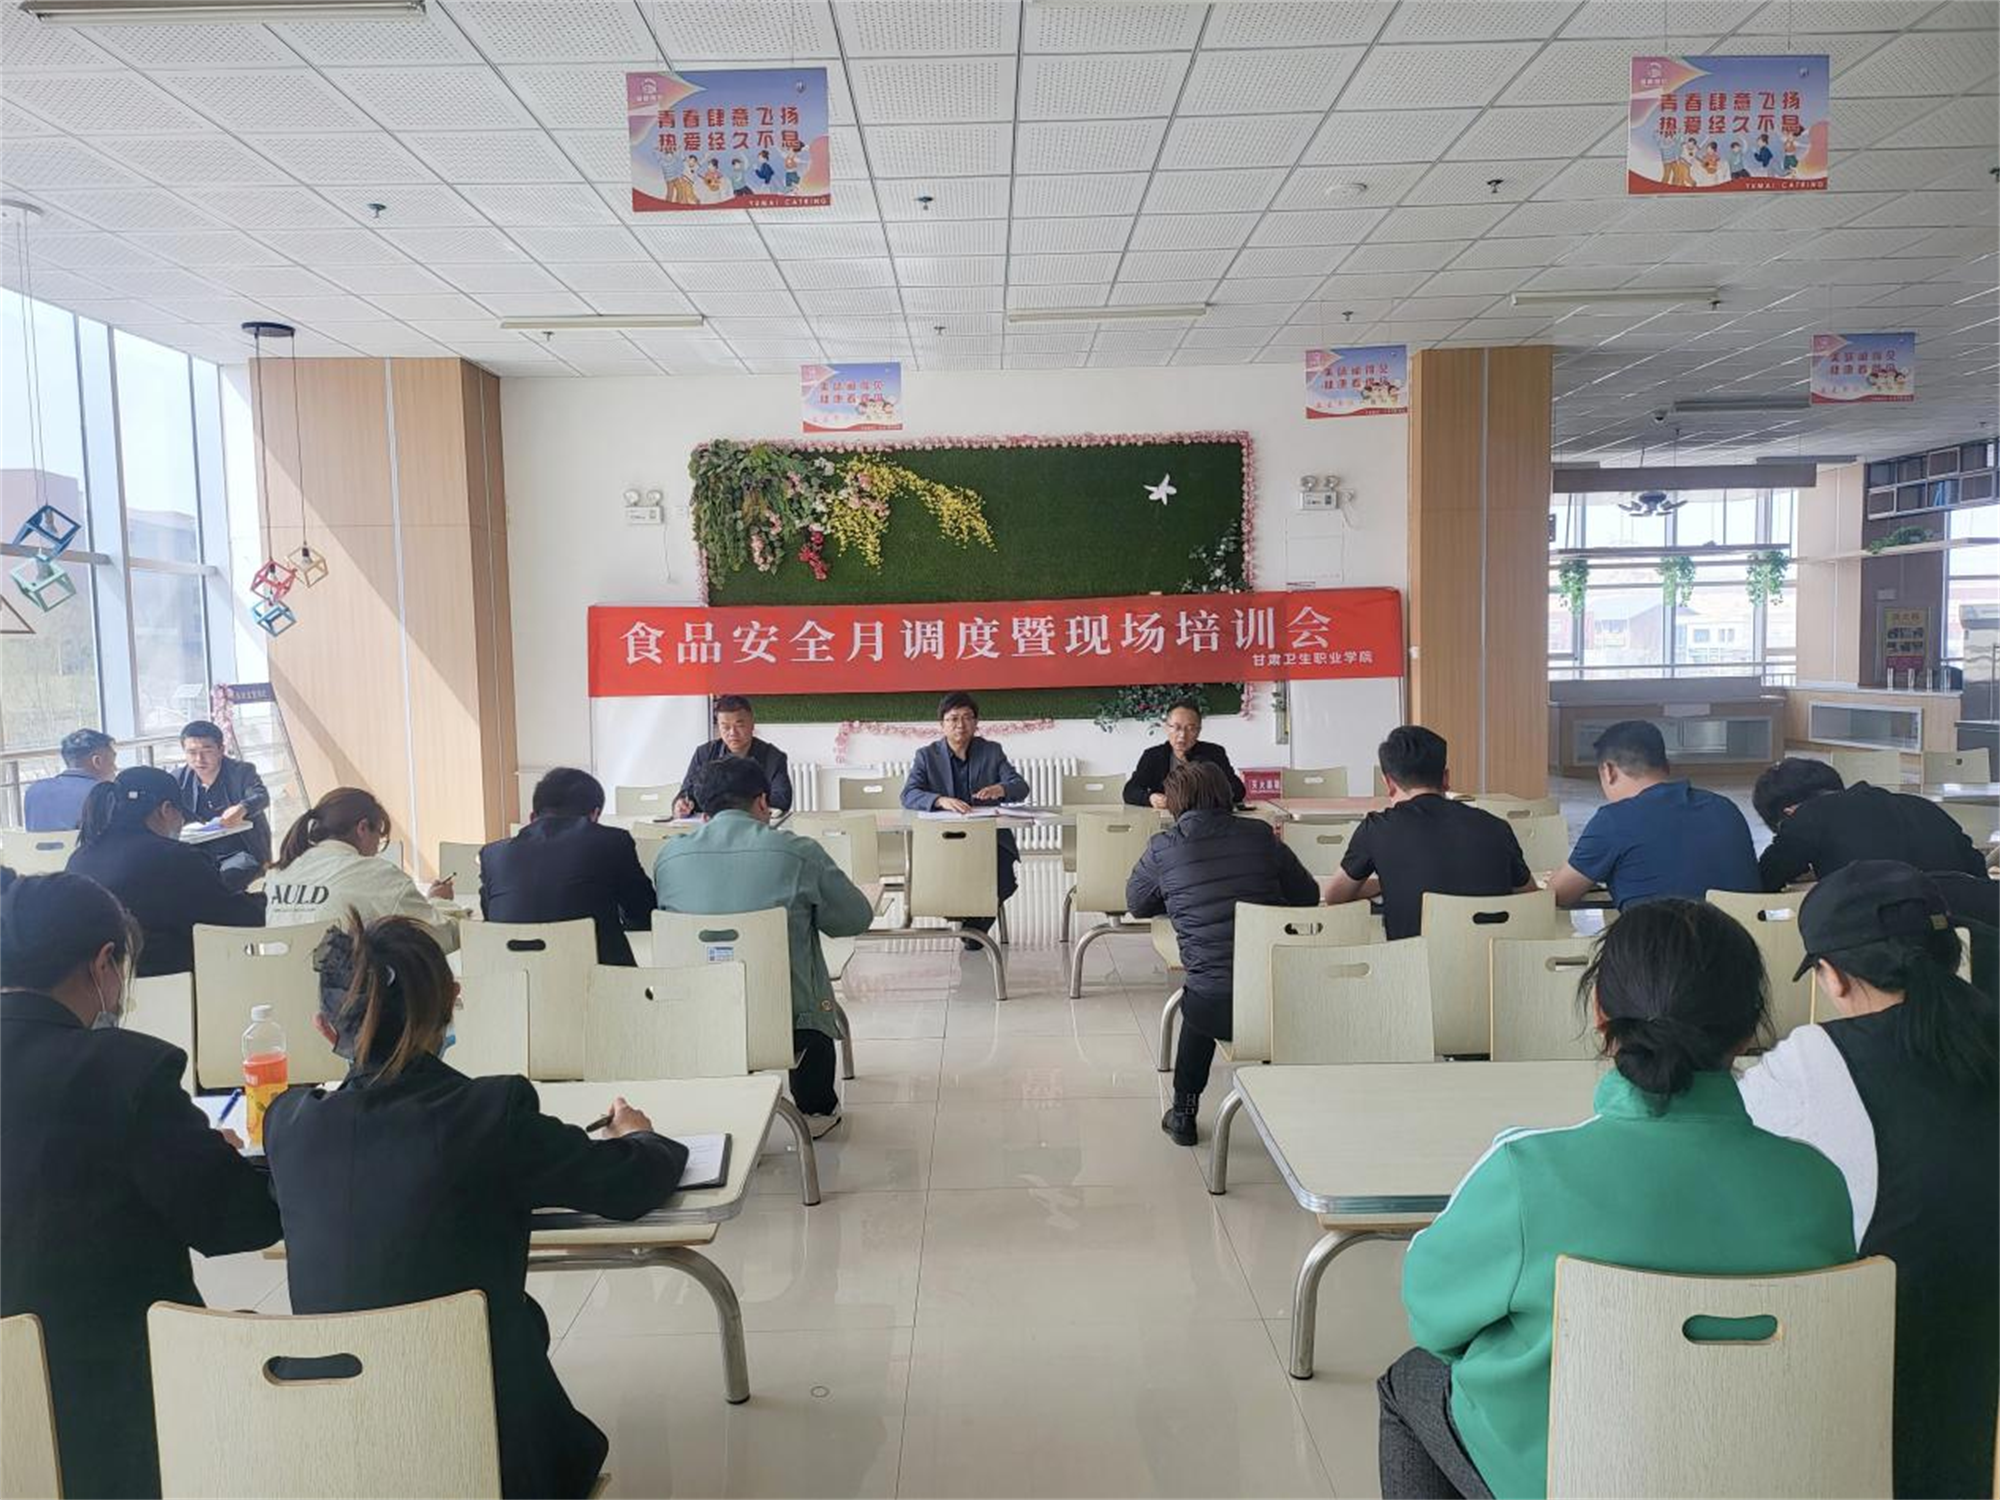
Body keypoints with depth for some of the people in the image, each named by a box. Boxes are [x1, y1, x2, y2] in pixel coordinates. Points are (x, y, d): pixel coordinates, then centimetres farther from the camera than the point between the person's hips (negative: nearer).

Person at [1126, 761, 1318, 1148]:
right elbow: (1309, 897, 12)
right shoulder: (1260, 835, 3)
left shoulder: (1162, 848, 0)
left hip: (1216, 1012, -1)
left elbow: (1135, 904, 18)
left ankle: (1183, 1113, 40)